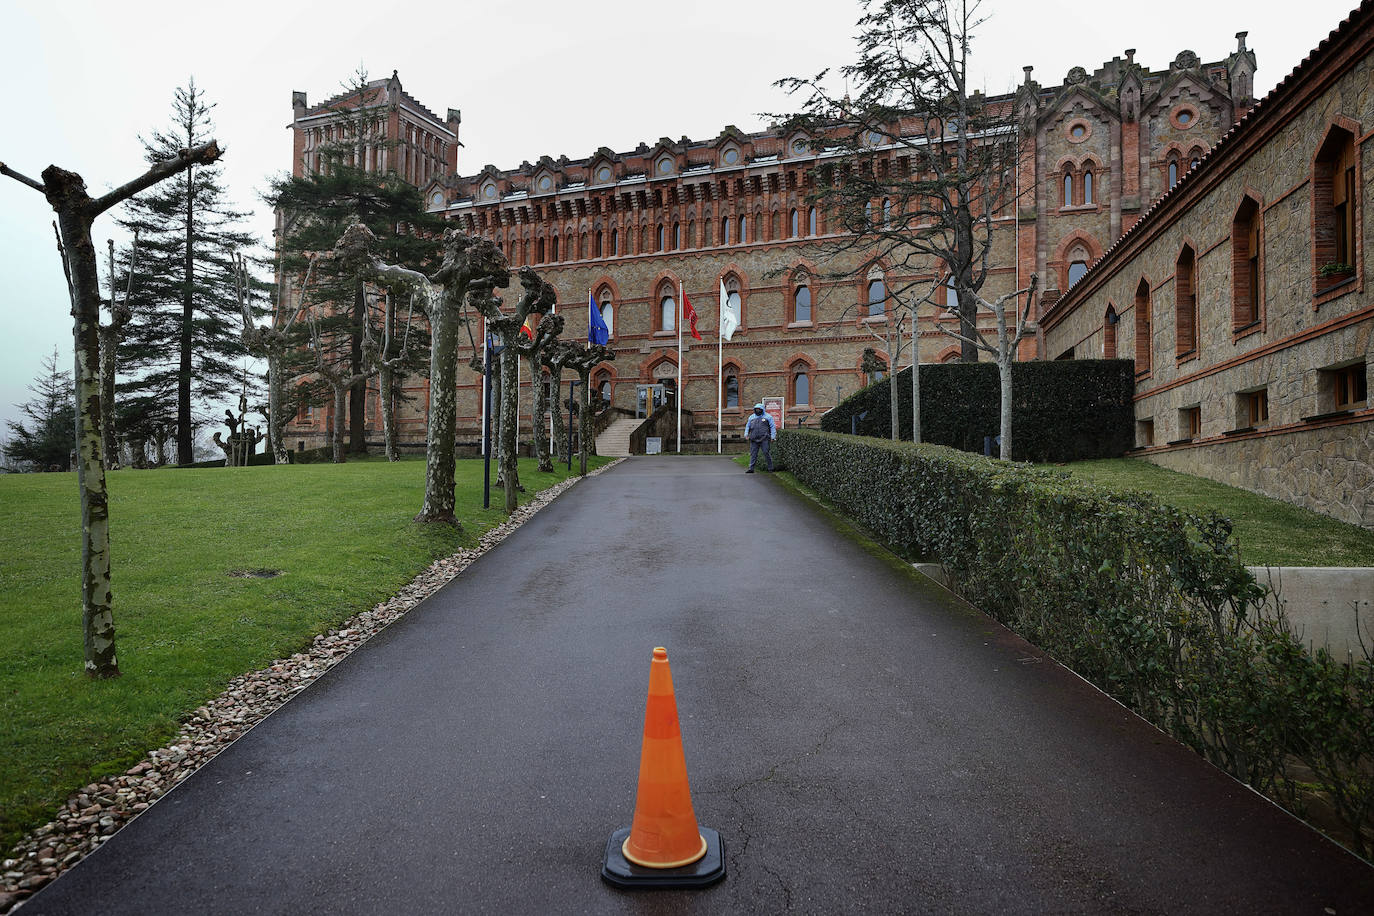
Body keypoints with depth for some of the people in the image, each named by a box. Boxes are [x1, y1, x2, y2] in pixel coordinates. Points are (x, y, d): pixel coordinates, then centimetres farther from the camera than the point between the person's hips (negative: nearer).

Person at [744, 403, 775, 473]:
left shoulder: (768, 417, 7)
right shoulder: (751, 417, 19)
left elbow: (772, 427, 3)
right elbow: (747, 426, 25)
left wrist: (773, 436, -7)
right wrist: (746, 434, 9)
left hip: (764, 439, -3)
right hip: (754, 439, 4)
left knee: (766, 453, -7)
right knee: (753, 454, 0)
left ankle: (770, 468, 2)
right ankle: (751, 469, 0)